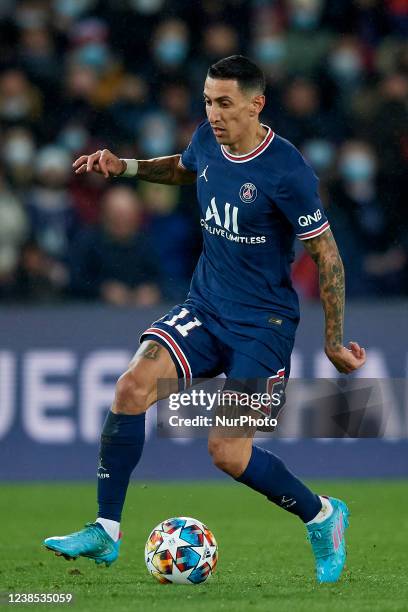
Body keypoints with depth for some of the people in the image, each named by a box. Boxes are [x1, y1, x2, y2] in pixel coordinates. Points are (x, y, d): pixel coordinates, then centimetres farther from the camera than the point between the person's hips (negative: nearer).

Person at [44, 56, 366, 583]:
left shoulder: (286, 172, -20)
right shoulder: (207, 139, 0)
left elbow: (326, 254, -11)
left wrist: (334, 342, -7)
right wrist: (125, 167, 11)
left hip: (263, 323, -6)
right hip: (203, 310, 6)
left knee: (228, 452, -13)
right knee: (133, 385, -19)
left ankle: (322, 517, 14)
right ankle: (105, 531, -11)